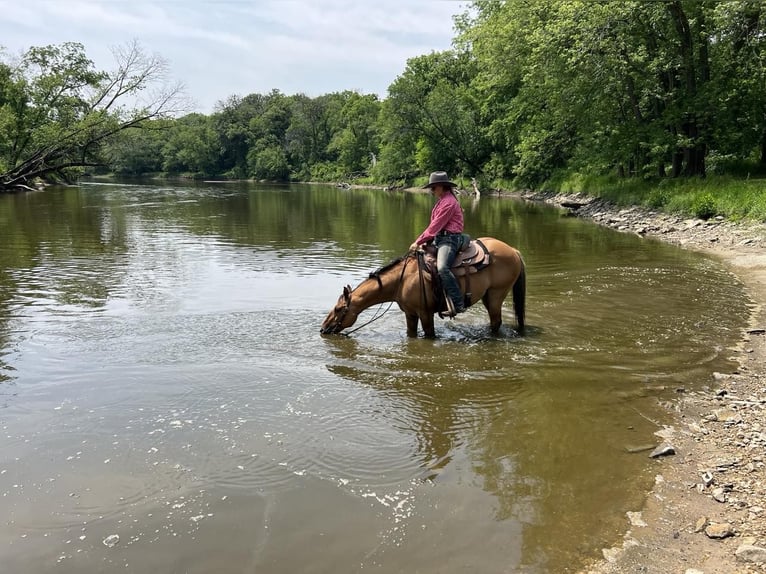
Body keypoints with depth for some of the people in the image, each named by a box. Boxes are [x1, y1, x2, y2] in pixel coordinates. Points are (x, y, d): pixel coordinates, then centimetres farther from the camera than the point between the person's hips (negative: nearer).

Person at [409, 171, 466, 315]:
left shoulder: (448, 202, -13)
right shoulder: (441, 201, 19)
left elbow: (435, 226, -18)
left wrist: (418, 242, -15)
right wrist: (421, 241, 9)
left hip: (449, 239, -11)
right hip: (439, 238, 11)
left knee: (442, 268, -31)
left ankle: (458, 304, -31)